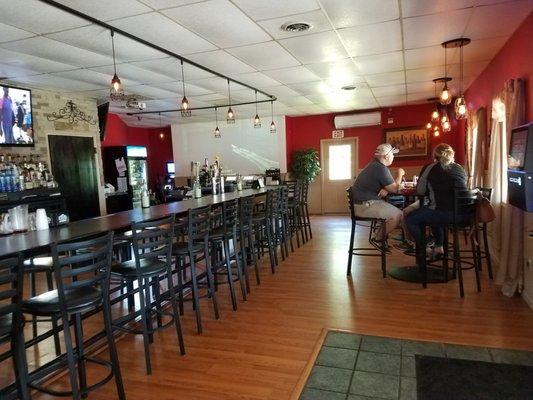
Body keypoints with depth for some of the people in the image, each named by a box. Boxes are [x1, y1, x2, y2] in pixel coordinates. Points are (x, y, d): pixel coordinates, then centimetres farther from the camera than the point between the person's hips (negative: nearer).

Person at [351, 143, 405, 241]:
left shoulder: (374, 164, 15)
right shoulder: (381, 168, -17)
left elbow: (389, 185, 20)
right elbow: (394, 189, -10)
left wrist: (385, 190, -4)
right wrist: (400, 174, 7)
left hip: (361, 202, 10)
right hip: (364, 206, -10)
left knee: (394, 209, 17)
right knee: (398, 214, -14)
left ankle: (381, 235, 16)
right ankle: (379, 238, 0)